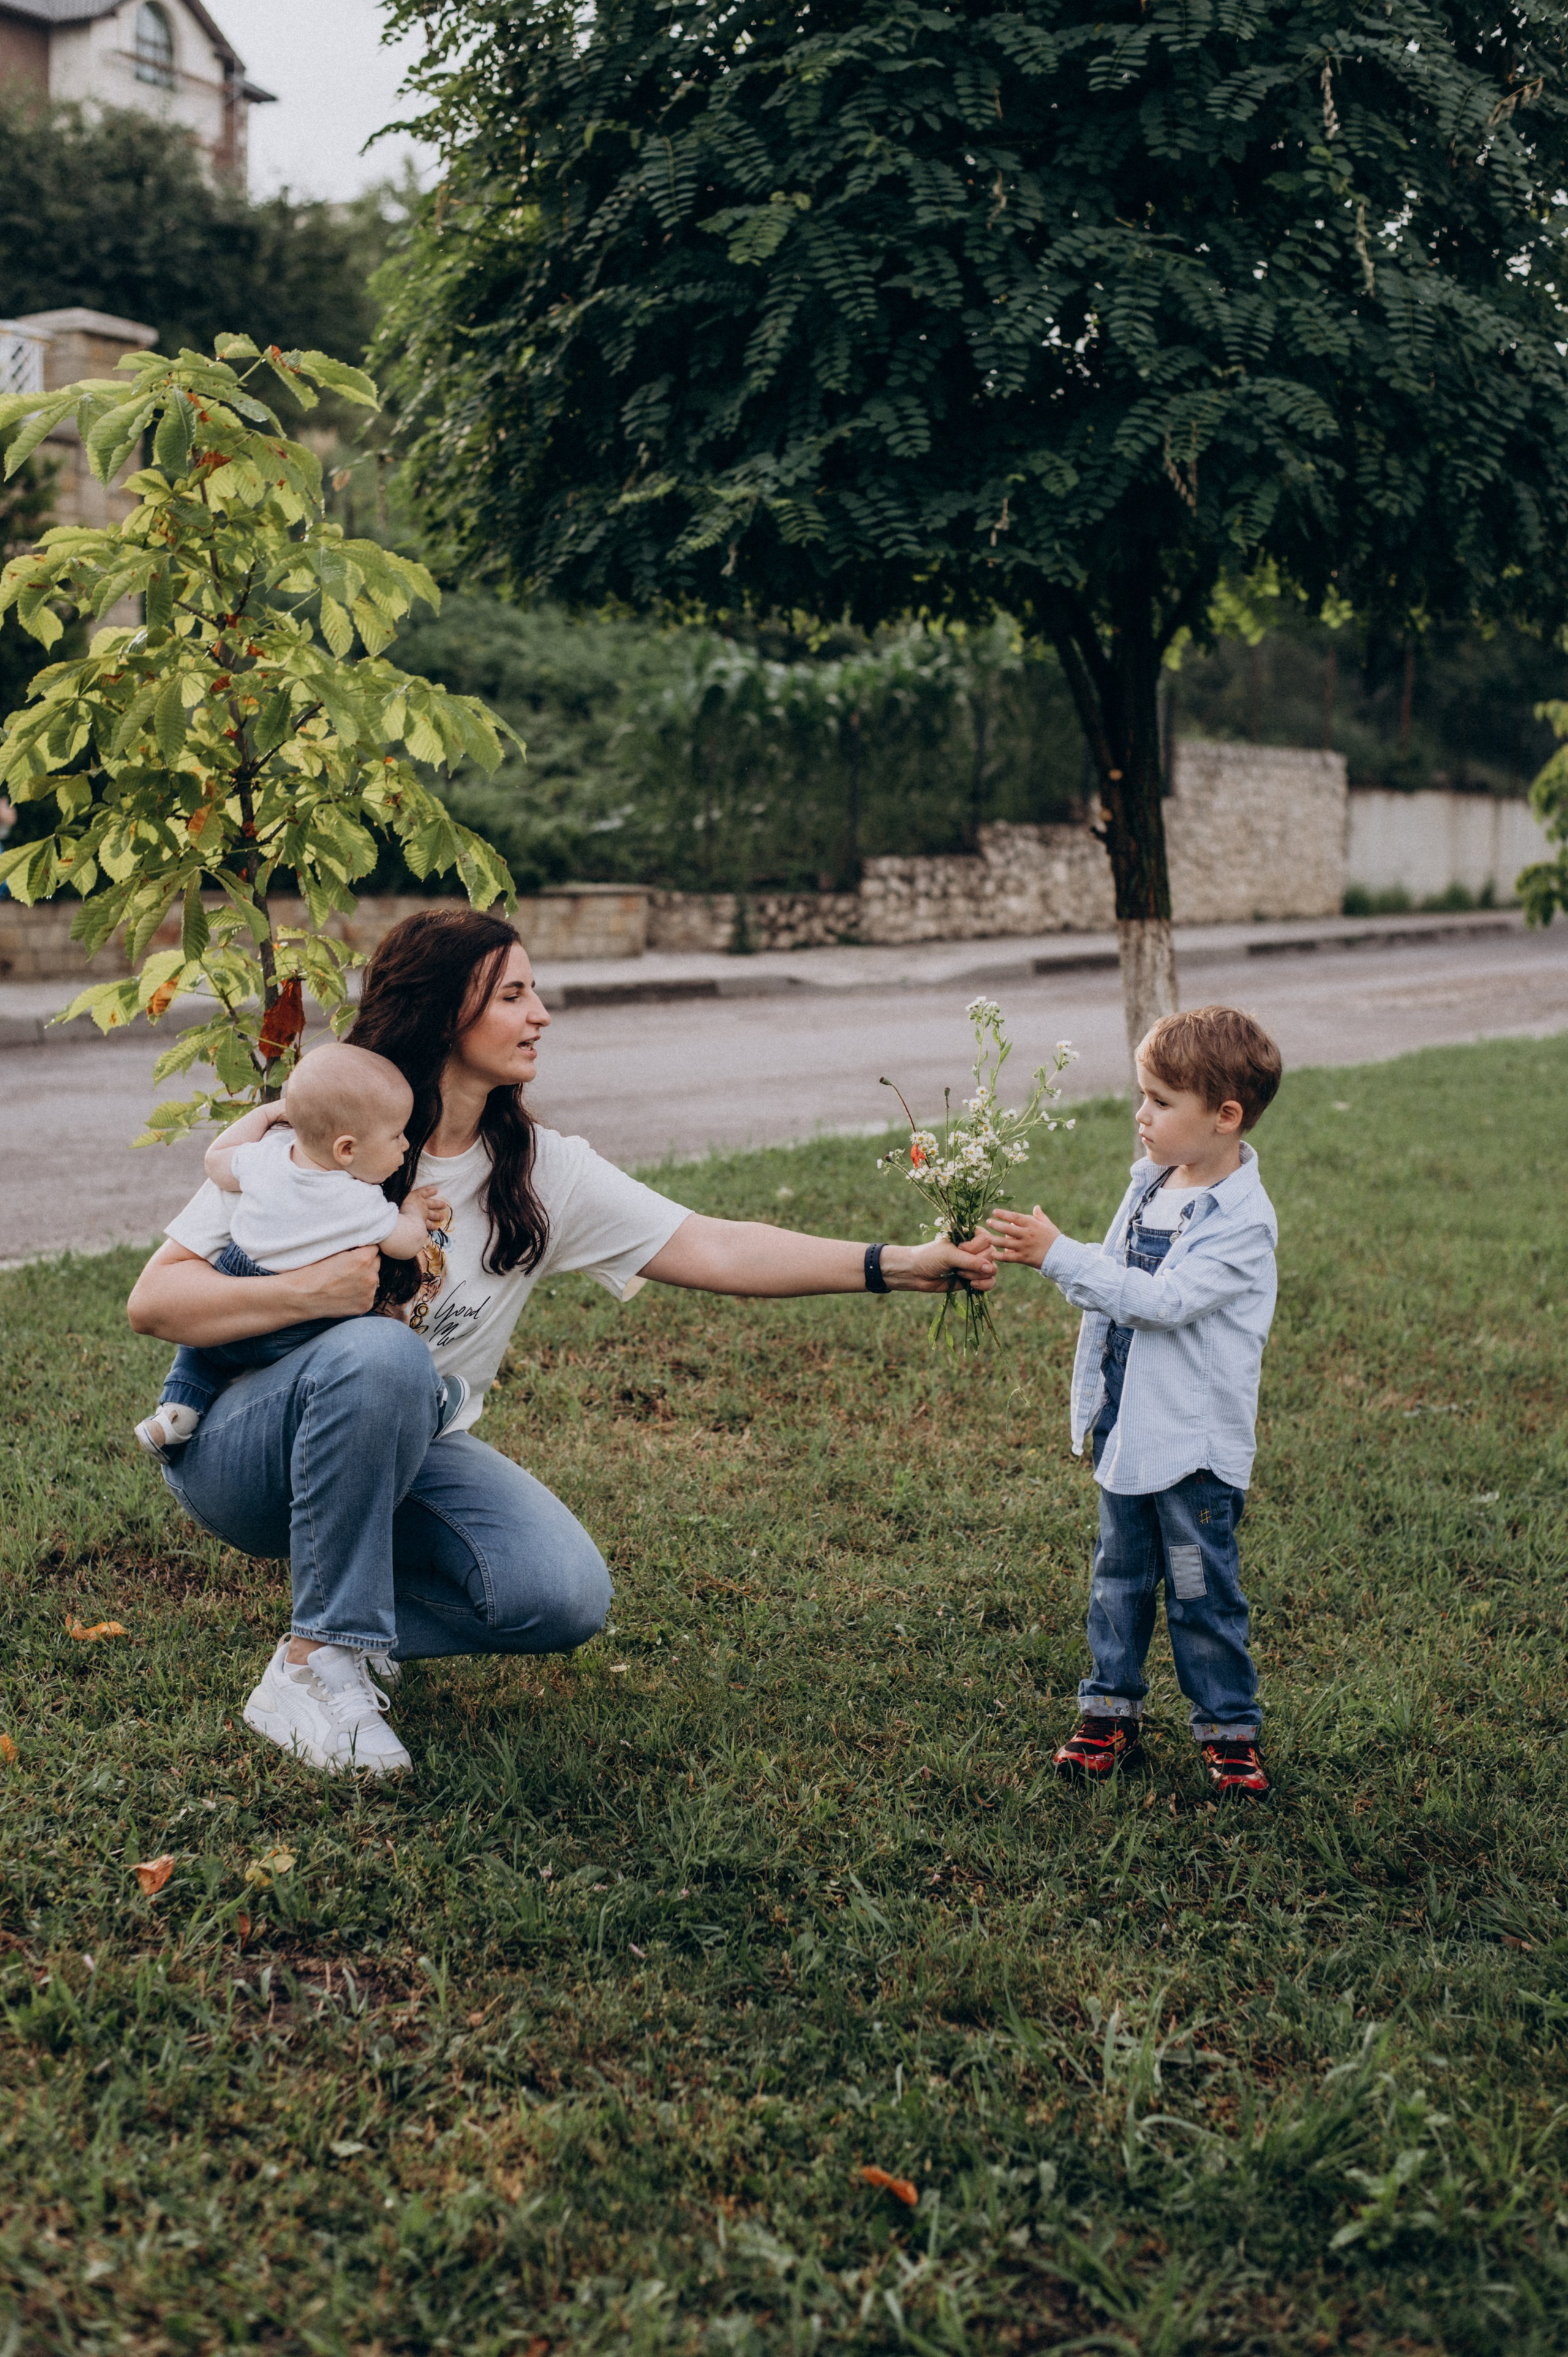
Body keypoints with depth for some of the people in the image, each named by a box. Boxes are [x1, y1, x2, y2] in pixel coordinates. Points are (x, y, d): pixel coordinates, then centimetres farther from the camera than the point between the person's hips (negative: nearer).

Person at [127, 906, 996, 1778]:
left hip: (401, 1455, 4)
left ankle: (342, 1622, 5)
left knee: (565, 1597, -21)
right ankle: (317, 1664, -22)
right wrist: (306, 1292, -31)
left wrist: (903, 1265, -18)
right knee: (381, 1353, -37)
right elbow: (153, 1301, -14)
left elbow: (713, 1250, -10)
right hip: (244, 1445, -4)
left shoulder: (544, 1172, -4)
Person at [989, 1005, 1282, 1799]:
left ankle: (1229, 1728, 21)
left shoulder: (1242, 1219, -19)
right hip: (1126, 1426, 7)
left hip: (1195, 1442, -7)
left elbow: (1163, 1299, -29)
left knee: (1200, 1590, 4)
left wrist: (1060, 1256, -31)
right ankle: (1109, 1712, 29)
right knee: (1119, 1576, 16)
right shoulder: (1149, 1186, 5)